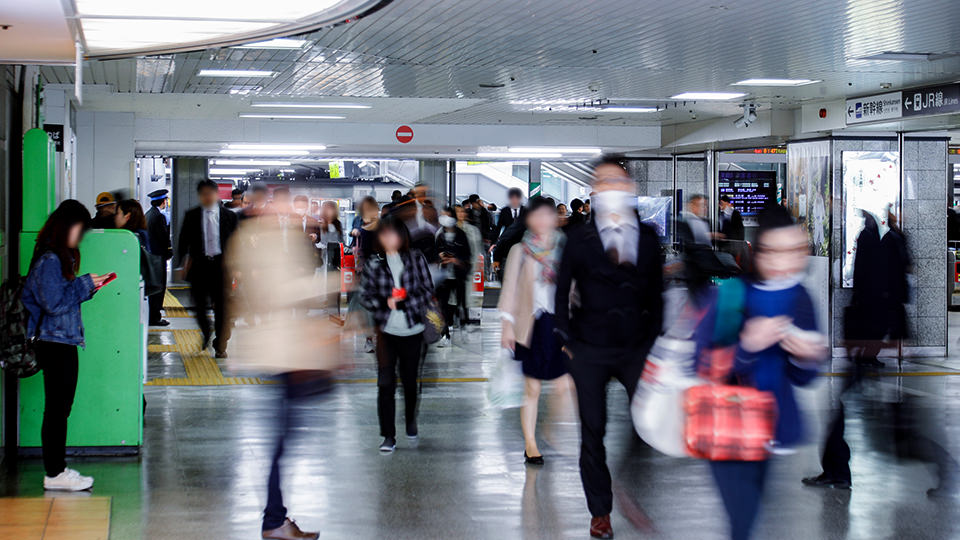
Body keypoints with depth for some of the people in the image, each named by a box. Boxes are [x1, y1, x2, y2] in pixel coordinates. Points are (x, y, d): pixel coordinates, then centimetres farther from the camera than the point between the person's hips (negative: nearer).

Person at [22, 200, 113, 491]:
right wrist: (84, 285, -11)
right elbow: (54, 303, -19)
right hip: (55, 344, -10)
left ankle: (57, 469, 19)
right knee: (57, 409, -4)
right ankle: (55, 474, 1)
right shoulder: (48, 260, -15)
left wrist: (87, 286, 8)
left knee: (60, 408, 12)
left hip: (62, 343, 10)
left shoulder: (59, 258, 15)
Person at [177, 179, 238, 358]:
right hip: (199, 264, 0)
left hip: (221, 264, 0)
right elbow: (183, 241, 7)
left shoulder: (229, 216, 6)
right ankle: (206, 333, 30)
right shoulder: (191, 215, 6)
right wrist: (184, 259, -8)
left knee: (222, 307, 1)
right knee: (199, 306, 0)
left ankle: (220, 346, 12)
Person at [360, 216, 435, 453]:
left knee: (410, 380, 12)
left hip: (412, 329, 1)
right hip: (386, 330, -1)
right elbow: (365, 297, 4)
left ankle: (411, 420, 39)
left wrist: (406, 300, -13)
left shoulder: (416, 259, 1)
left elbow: (428, 289, 2)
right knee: (385, 383, -9)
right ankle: (388, 436, -4)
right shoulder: (373, 264, 2)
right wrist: (385, 302, -15)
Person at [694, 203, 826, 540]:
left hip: (778, 433, 5)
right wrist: (746, 346, -33)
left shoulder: (799, 298, -1)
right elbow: (700, 370, -20)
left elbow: (801, 379, 6)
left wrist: (806, 358, -16)